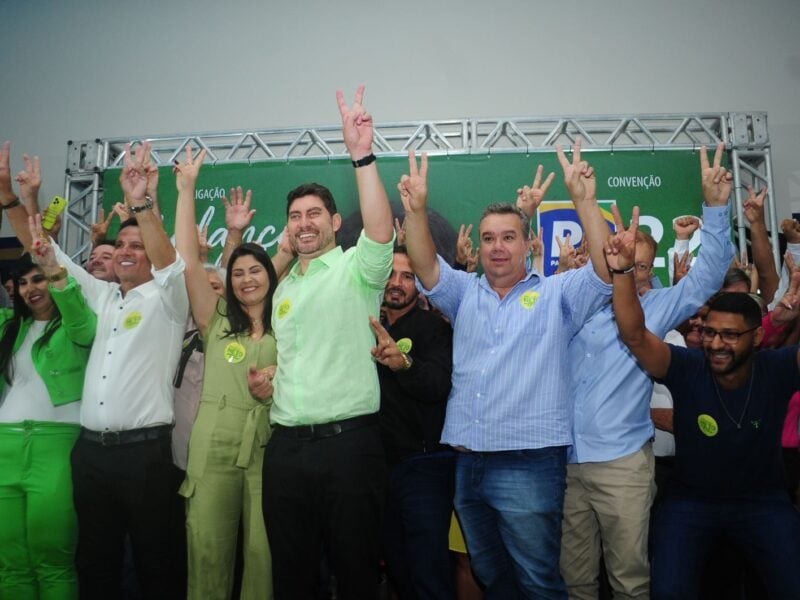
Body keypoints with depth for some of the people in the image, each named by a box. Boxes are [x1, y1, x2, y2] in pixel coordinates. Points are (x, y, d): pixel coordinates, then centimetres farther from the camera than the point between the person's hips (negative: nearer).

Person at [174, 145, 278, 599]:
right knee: (207, 549, 4)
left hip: (269, 447, 0)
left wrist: (276, 388, -11)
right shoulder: (217, 320, 10)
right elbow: (188, 261, 3)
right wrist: (186, 189, 2)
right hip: (214, 448, 1)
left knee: (263, 551, 2)